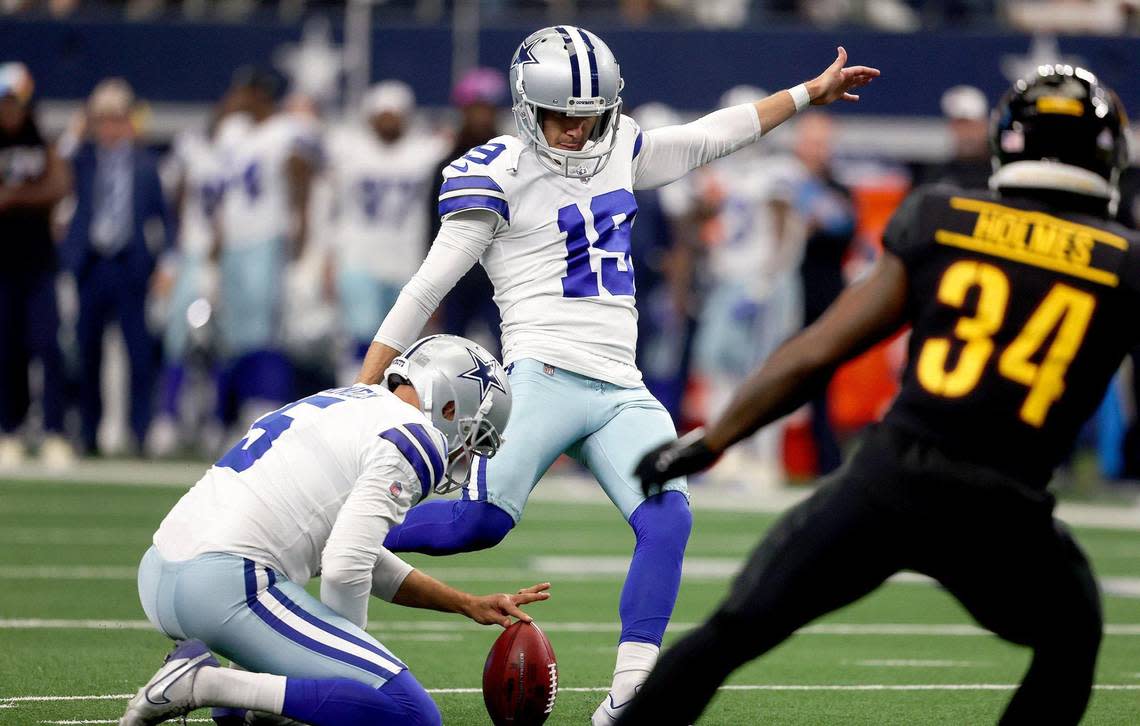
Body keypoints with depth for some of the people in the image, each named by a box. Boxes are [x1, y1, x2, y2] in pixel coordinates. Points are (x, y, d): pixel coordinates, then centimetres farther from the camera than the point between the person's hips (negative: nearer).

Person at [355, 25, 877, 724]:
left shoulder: (618, 152, 16)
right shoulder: (501, 175, -3)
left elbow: (708, 138, 31)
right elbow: (428, 288, -3)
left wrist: (810, 92, 36)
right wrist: (365, 393, -5)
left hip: (621, 392, 6)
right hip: (545, 378, -6)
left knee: (667, 521, -16)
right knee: (481, 520, -24)